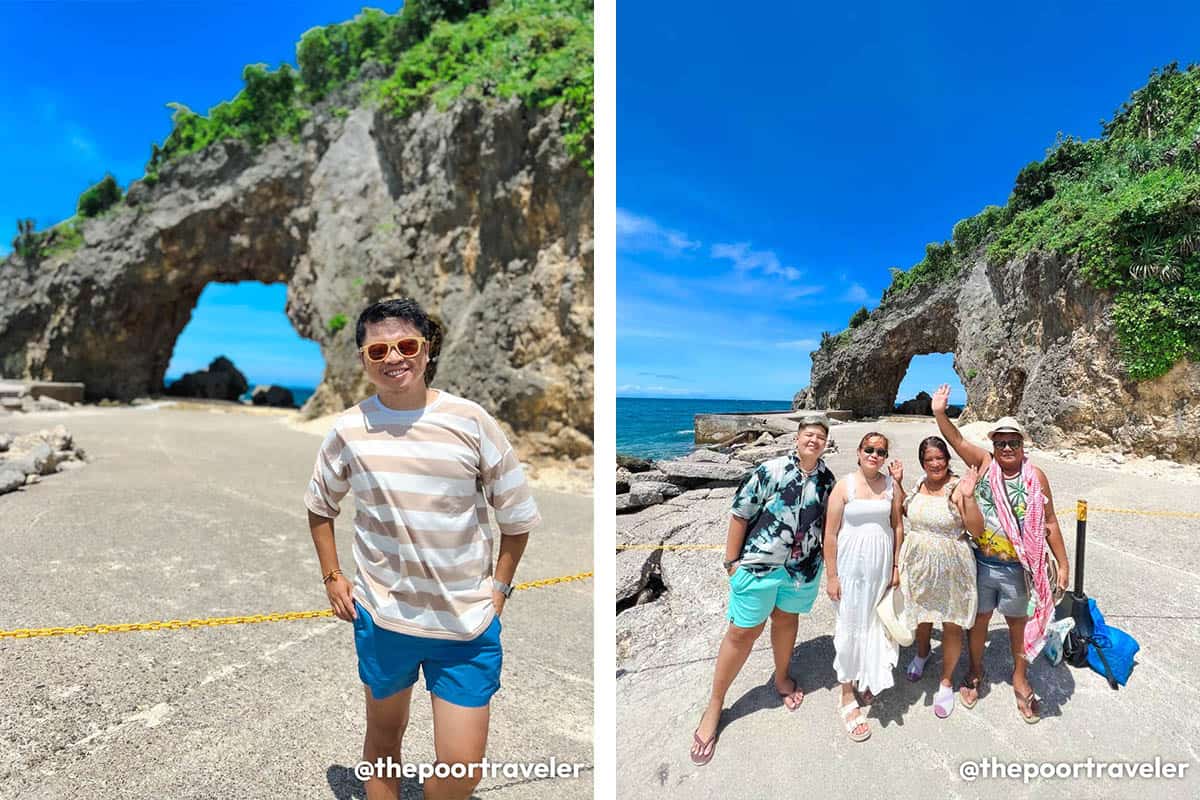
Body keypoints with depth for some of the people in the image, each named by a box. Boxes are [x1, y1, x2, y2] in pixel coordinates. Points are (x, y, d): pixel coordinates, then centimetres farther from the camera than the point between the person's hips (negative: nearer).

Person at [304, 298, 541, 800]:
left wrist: (499, 585, -4)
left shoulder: (470, 421, -11)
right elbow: (320, 505, 13)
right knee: (384, 736, 23)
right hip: (380, 615, 2)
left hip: (467, 623, -1)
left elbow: (517, 513, -2)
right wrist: (331, 578, 7)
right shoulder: (349, 430, -5)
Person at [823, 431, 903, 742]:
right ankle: (847, 696, 15)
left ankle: (869, 678, 36)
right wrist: (832, 576, -9)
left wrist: (897, 566, 6)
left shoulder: (891, 485, 2)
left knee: (876, 625, 12)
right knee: (850, 627, 1)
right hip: (851, 567, -3)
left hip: (882, 566, 3)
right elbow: (830, 533, -8)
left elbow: (897, 526, 8)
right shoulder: (844, 485, -9)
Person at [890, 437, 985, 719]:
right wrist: (898, 483, 9)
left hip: (950, 567, -5)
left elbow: (977, 530, -20)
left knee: (952, 626, 8)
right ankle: (922, 653, 52)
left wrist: (968, 497, -32)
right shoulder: (920, 484, 1)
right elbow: (907, 511, 18)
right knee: (922, 615, 23)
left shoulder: (958, 487, -17)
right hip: (918, 563, 5)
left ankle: (947, 682, 27)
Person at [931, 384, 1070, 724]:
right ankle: (975, 673, 37)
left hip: (1017, 569, 0)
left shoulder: (1035, 476, -7)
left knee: (1019, 624, 17)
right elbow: (957, 441, -18)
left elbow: (1049, 524, -2)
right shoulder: (984, 464, -6)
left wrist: (1062, 564, 0)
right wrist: (939, 413, -32)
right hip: (981, 565, 0)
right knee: (978, 620, 15)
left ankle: (1020, 679, 39)